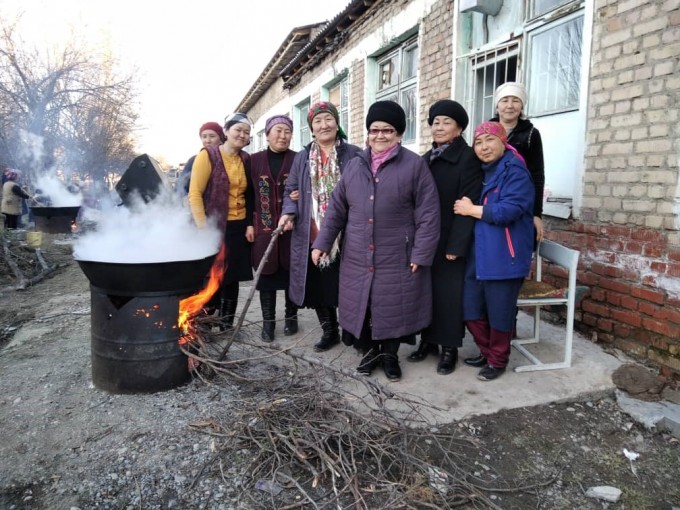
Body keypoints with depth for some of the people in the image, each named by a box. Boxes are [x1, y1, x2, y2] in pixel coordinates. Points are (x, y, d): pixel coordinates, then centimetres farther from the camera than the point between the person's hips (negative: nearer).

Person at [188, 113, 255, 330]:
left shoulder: (246, 160, 9)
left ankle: (227, 325, 24)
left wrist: (250, 224, 4)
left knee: (232, 278, 11)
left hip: (239, 228, 5)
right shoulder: (208, 154, -6)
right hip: (214, 227, -5)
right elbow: (195, 193, -11)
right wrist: (203, 228, -16)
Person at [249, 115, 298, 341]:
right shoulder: (254, 160, 6)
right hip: (264, 229, 1)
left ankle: (291, 317, 25)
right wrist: (249, 224, -2)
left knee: (291, 273, 8)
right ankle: (268, 321, 18)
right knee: (266, 274, 6)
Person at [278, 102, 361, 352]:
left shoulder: (354, 154, 0)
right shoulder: (302, 157, 11)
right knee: (318, 285, 11)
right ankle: (329, 331, 30)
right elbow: (290, 190, 15)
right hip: (312, 236, 4)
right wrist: (288, 212, -5)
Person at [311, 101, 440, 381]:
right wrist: (322, 243, 4)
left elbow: (428, 214, -8)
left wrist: (421, 253, -12)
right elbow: (336, 209, 10)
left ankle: (390, 354, 30)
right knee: (359, 304, 10)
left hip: (397, 258, -3)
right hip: (357, 257, 4)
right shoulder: (353, 166, 9)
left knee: (394, 307, 7)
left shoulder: (414, 165, -4)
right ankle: (369, 351, 32)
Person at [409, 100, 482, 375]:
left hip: (450, 239, -6)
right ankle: (428, 340, 24)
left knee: (449, 293, 2)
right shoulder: (427, 158, 13)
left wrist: (456, 244, -18)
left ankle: (450, 347, 15)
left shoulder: (468, 158, -8)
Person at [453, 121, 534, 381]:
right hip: (477, 255, 8)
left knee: (498, 312, 5)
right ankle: (486, 352, 33)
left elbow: (510, 210, -23)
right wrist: (467, 208, 0)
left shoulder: (515, 171, -11)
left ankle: (498, 360, 25)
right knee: (471, 310, 12)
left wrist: (472, 210, -14)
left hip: (503, 257, -7)